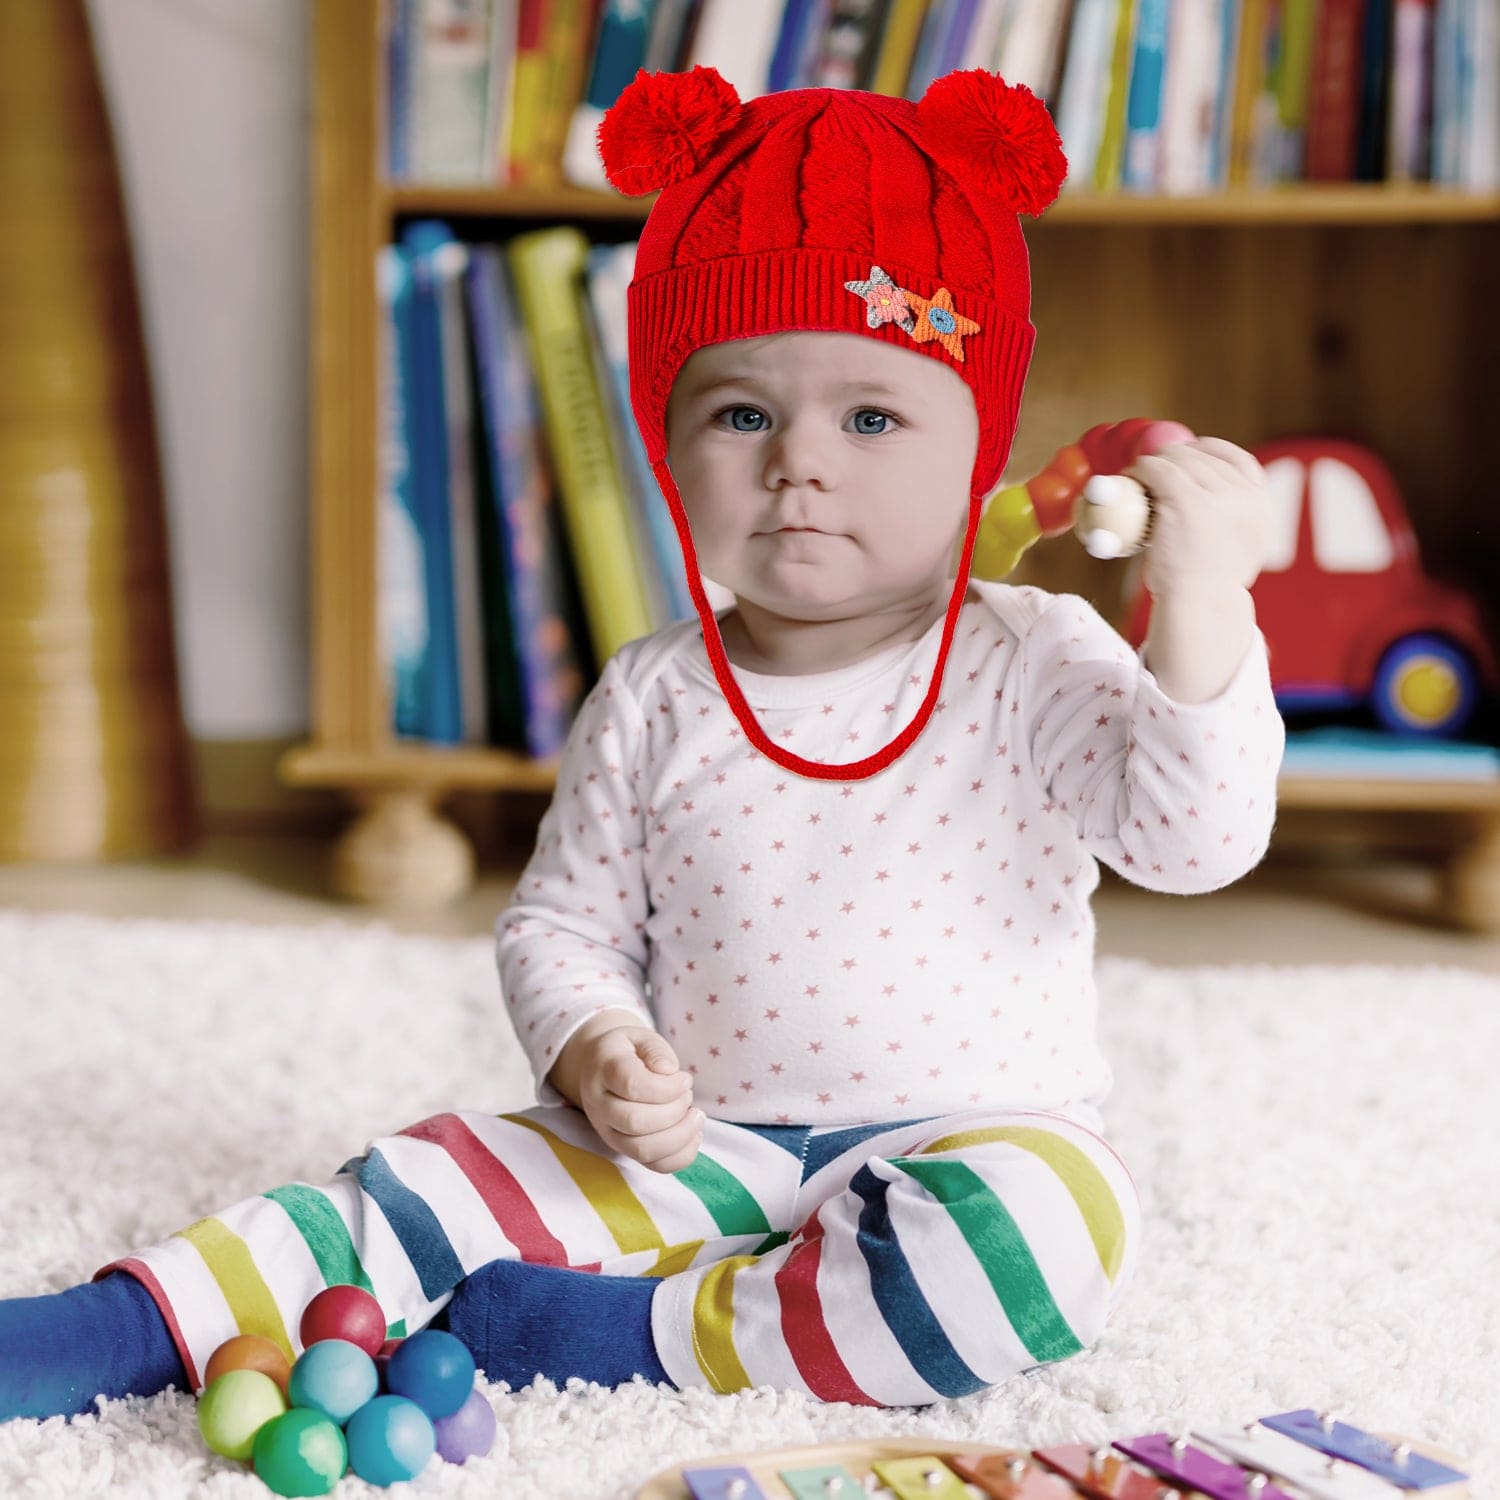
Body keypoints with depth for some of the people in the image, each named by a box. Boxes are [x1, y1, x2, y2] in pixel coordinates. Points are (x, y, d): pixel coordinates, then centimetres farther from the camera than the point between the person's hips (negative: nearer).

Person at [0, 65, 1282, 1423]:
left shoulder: (1032, 663, -4)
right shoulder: (653, 702, 4)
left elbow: (1195, 839, -15)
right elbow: (559, 922, 10)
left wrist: (1202, 602, -29)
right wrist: (593, 1052, -12)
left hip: (962, 1146, -2)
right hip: (697, 1151, 2)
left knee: (1048, 1233, -33)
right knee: (440, 1182, -15)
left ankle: (633, 1333, -25)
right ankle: (128, 1327, -10)